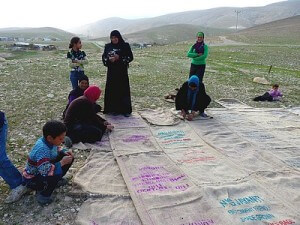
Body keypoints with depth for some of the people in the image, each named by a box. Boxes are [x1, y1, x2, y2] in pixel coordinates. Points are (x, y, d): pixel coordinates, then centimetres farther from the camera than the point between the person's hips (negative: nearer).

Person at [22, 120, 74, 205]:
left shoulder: (50, 141, -13)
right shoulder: (42, 150, -37)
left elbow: (56, 149, 10)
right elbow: (46, 171, -43)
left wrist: (64, 152, -11)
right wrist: (62, 162, -32)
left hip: (44, 170, 8)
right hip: (32, 179, -8)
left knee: (69, 158, -2)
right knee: (56, 174, -37)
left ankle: (55, 181, 13)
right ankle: (43, 195, -10)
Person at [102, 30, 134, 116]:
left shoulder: (125, 45, 2)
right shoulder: (108, 46, 11)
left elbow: (130, 57, -2)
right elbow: (103, 57, 10)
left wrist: (120, 58, -15)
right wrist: (109, 59, -12)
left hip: (122, 71, -2)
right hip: (111, 72, 3)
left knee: (124, 90, -3)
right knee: (112, 90, 0)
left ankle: (126, 110, 5)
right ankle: (113, 109, 10)